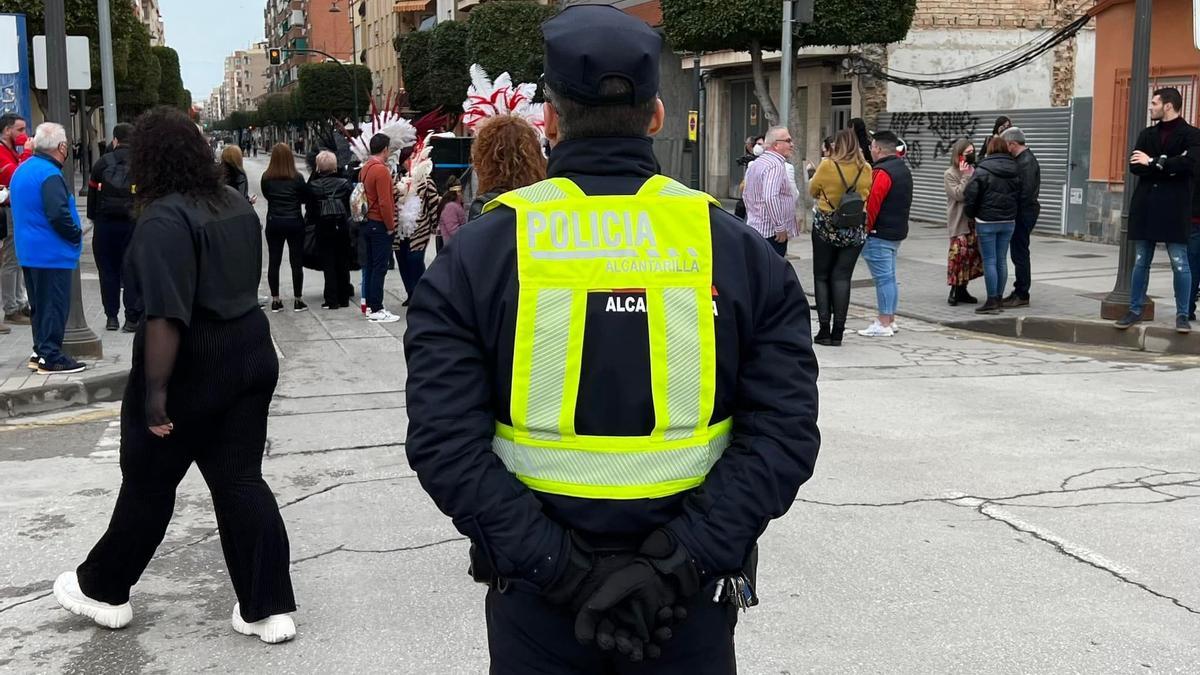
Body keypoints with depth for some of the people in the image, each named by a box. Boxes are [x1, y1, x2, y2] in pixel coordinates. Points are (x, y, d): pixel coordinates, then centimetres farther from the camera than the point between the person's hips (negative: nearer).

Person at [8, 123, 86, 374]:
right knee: (54, 305, -4)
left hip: (28, 250, 10)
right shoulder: (50, 175, -19)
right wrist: (76, 235, -9)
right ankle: (51, 357, -2)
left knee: (40, 304, 16)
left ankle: (41, 352, 22)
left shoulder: (22, 170, 12)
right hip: (52, 253, -10)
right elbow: (59, 214, -26)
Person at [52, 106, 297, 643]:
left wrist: (156, 392, -23)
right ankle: (269, 608, 9)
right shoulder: (237, 205, 8)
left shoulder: (164, 220, -18)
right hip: (251, 353, 7)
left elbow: (166, 316, -25)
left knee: (148, 482, 11)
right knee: (241, 480, 10)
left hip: (192, 367, -7)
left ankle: (103, 590, 32)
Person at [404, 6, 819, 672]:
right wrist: (680, 560, -15)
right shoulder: (740, 251, -5)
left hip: (533, 593, 0)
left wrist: (557, 567, -16)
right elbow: (785, 433, -12)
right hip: (692, 592, 1)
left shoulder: (478, 254, -7)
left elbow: (443, 440, -16)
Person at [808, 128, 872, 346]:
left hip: (826, 227, -2)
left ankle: (824, 329, 3)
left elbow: (812, 191, 3)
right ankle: (838, 332, 2)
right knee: (842, 278, 5)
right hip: (855, 230, 2)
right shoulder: (866, 169, -2)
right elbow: (869, 197, 10)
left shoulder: (827, 165, -10)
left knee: (822, 276, 9)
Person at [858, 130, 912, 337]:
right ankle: (890, 319, 21)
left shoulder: (882, 173, -16)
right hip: (898, 232, 10)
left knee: (883, 277, -7)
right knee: (889, 277, 15)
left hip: (880, 234, -10)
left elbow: (872, 205, -21)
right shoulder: (904, 169, 15)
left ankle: (883, 324, -4)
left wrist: (865, 230, -14)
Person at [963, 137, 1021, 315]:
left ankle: (992, 301, -4)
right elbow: (1019, 196, 10)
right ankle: (999, 298, 18)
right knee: (1001, 260, 12)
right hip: (1009, 222, 6)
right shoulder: (1015, 170, 6)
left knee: (990, 261, -3)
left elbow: (971, 195, -13)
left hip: (987, 221, -6)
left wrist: (970, 213, 3)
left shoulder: (983, 170, -12)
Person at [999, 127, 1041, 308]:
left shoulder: (1026, 162, -16)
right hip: (1021, 213, 10)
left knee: (1020, 254, -5)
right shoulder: (1021, 159, 14)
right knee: (1019, 254, 15)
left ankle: (1022, 295, 0)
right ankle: (1019, 292, 23)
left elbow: (1026, 191, -23)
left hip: (1024, 213, -10)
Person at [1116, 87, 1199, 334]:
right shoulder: (1146, 134, 12)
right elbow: (1135, 166, 0)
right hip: (1145, 206, 5)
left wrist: (1153, 162, -11)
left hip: (1174, 208, -4)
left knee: (1180, 264, -1)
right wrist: (1167, 166, -12)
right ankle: (1135, 310, 16)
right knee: (1141, 262, 9)